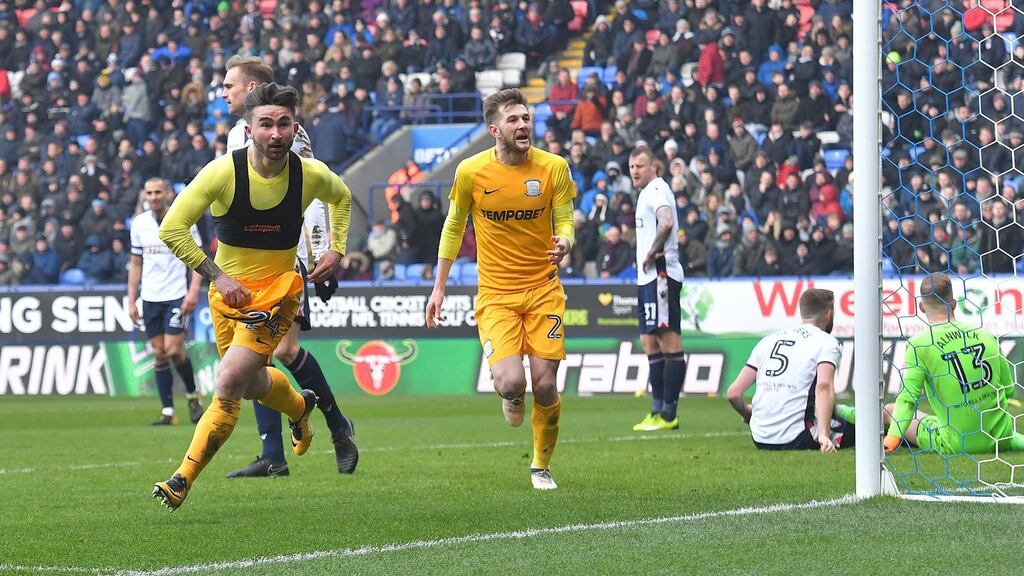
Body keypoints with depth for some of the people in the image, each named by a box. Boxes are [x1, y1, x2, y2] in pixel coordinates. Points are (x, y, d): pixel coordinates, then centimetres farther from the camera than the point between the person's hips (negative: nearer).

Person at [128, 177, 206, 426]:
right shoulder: (139, 223, 8)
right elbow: (135, 264, 14)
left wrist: (193, 291, -14)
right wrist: (131, 301, 10)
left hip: (177, 296, -4)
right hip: (150, 298, 4)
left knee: (173, 350, -12)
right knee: (159, 354, 2)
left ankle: (193, 396, 12)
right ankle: (167, 412, 5)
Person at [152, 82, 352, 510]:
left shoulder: (311, 175, -11)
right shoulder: (222, 173, -18)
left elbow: (341, 197, 16)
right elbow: (171, 228, -16)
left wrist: (336, 251, 5)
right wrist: (217, 276, -19)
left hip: (277, 294, -2)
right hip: (228, 290, 2)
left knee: (228, 386, -17)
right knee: (251, 384, 18)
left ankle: (184, 479, -11)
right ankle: (299, 406, 54)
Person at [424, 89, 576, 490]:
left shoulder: (554, 167, -5)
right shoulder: (471, 171, -5)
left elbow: (565, 220, 2)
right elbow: (454, 225, 9)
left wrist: (564, 242, -23)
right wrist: (439, 287, 10)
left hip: (543, 290, 1)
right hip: (495, 294, -1)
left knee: (545, 385, -4)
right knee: (511, 381, -19)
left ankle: (541, 466, 21)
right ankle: (512, 398, 21)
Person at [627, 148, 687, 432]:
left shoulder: (657, 190, -11)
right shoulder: (648, 192, 20)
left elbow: (667, 223, -30)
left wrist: (652, 254, -19)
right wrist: (648, 257, 13)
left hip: (660, 275, -11)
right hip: (648, 278, 11)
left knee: (669, 342, -10)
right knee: (651, 344, 12)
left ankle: (668, 413, -12)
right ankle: (658, 410, 15)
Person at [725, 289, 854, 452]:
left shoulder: (768, 341, 15)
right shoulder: (827, 342, 0)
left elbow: (734, 393, 10)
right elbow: (824, 386, -20)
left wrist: (747, 414, 31)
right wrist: (824, 435, -28)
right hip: (795, 441, -6)